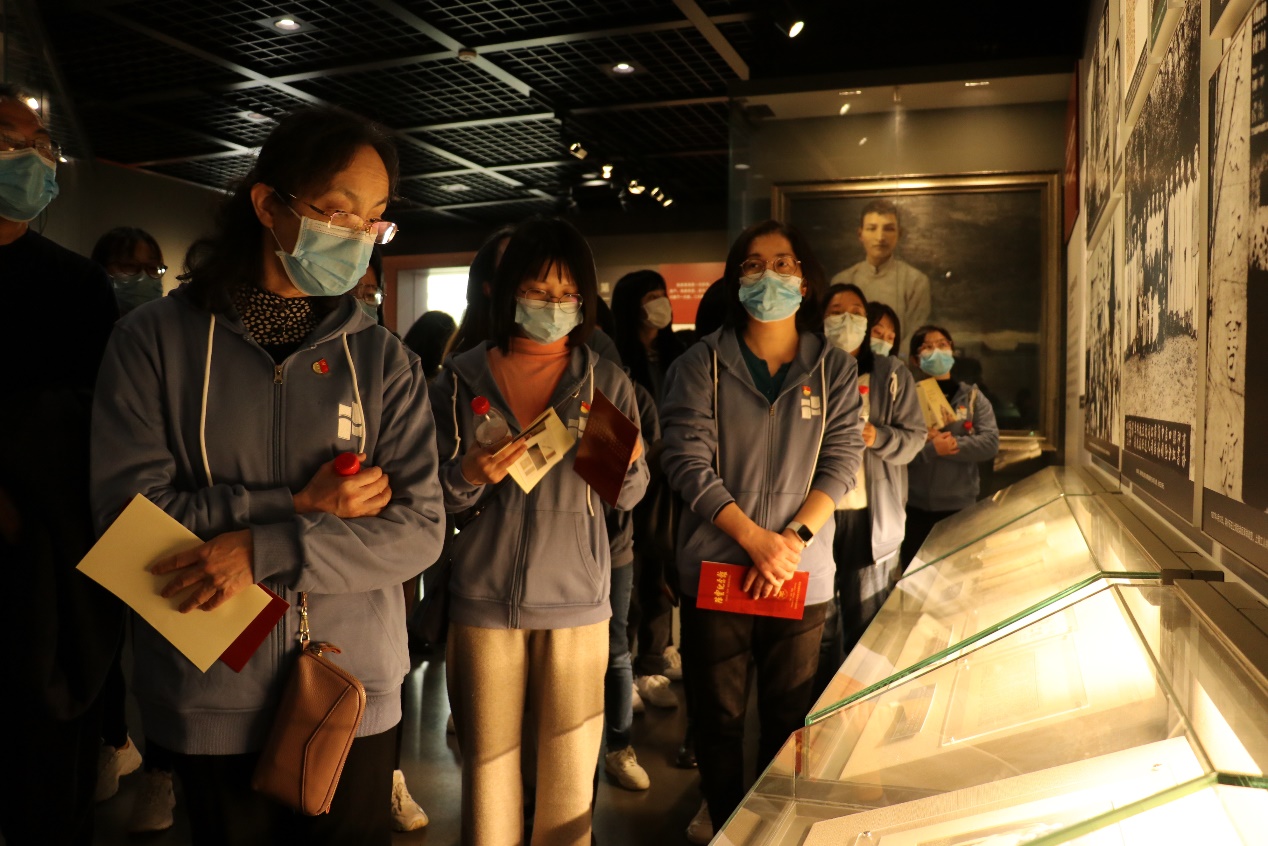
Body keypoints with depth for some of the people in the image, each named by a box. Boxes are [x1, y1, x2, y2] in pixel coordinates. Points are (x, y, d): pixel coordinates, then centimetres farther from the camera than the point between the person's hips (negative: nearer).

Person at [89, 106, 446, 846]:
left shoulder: (385, 362, -3)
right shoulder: (156, 340, -5)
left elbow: (420, 528, -9)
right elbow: (127, 508, -12)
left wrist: (267, 549, -21)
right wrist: (299, 507, -17)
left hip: (355, 696, 1)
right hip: (213, 701, -1)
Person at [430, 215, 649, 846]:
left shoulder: (606, 382, 3)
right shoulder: (461, 379, 1)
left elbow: (628, 496, 3)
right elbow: (435, 498, 4)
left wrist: (627, 464, -19)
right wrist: (470, 477, -17)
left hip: (576, 599, 1)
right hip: (485, 598, 0)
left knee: (571, 771, 7)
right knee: (488, 763, 8)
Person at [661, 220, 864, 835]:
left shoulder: (834, 370, 4)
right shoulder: (701, 364, -2)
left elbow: (841, 465, -2)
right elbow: (688, 462, -9)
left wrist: (793, 538, -16)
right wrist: (756, 539, -16)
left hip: (802, 575, 1)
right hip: (716, 567, -1)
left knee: (790, 717, 14)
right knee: (717, 717, 11)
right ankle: (725, 825, 32)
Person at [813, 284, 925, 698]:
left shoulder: (892, 374, 7)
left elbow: (913, 438, 4)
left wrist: (878, 438, -14)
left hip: (872, 515, 1)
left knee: (867, 620, 8)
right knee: (819, 621, 4)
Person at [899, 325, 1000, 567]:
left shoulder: (972, 397, 5)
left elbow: (991, 443, -9)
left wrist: (945, 443, -16)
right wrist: (930, 447, -21)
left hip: (960, 506, 1)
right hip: (916, 508, -1)